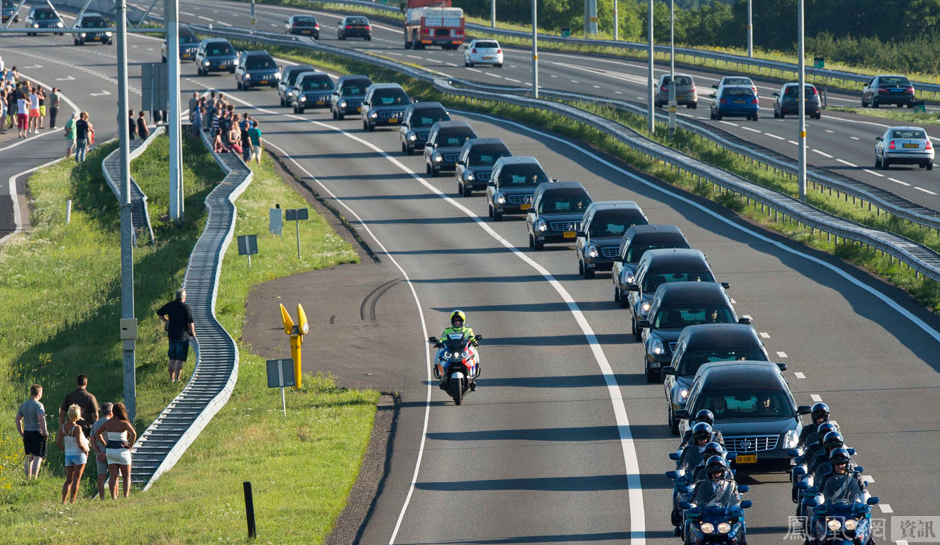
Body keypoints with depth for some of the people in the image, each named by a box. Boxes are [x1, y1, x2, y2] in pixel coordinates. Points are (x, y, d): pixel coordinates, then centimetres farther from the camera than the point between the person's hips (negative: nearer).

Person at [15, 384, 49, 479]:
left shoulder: (24, 404, 9)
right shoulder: (38, 405, -13)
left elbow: (18, 419, 13)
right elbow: (41, 419, -24)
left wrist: (21, 433, 18)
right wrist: (45, 433, -14)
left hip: (27, 433, 7)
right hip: (37, 432, -7)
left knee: (29, 457, 12)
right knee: (38, 457, -3)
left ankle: (28, 478, 13)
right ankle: (34, 478, -9)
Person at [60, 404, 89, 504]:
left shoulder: (63, 427, 1)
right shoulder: (77, 428, -16)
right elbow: (79, 443, -24)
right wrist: (85, 450, -6)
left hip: (68, 455, 5)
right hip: (79, 454, -5)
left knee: (68, 480, 9)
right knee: (76, 480, 0)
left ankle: (63, 500, 0)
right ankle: (72, 500, -3)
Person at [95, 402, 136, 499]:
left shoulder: (108, 423, 3)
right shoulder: (124, 423, -12)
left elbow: (98, 433, 14)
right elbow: (133, 434, -25)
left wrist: (105, 444, 15)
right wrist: (130, 446, -12)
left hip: (110, 450, 4)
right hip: (122, 450, -4)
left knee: (113, 476, 4)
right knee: (126, 476, 5)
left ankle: (113, 497, -2)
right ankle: (126, 497, -5)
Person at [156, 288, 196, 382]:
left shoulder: (170, 305, 4)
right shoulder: (185, 307, -13)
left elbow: (159, 313, 14)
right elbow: (190, 323, -14)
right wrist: (193, 333, 2)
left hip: (172, 335, 5)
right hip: (183, 335, -5)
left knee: (172, 359, 13)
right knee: (180, 359, -1)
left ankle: (171, 378, 15)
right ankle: (177, 378, -5)